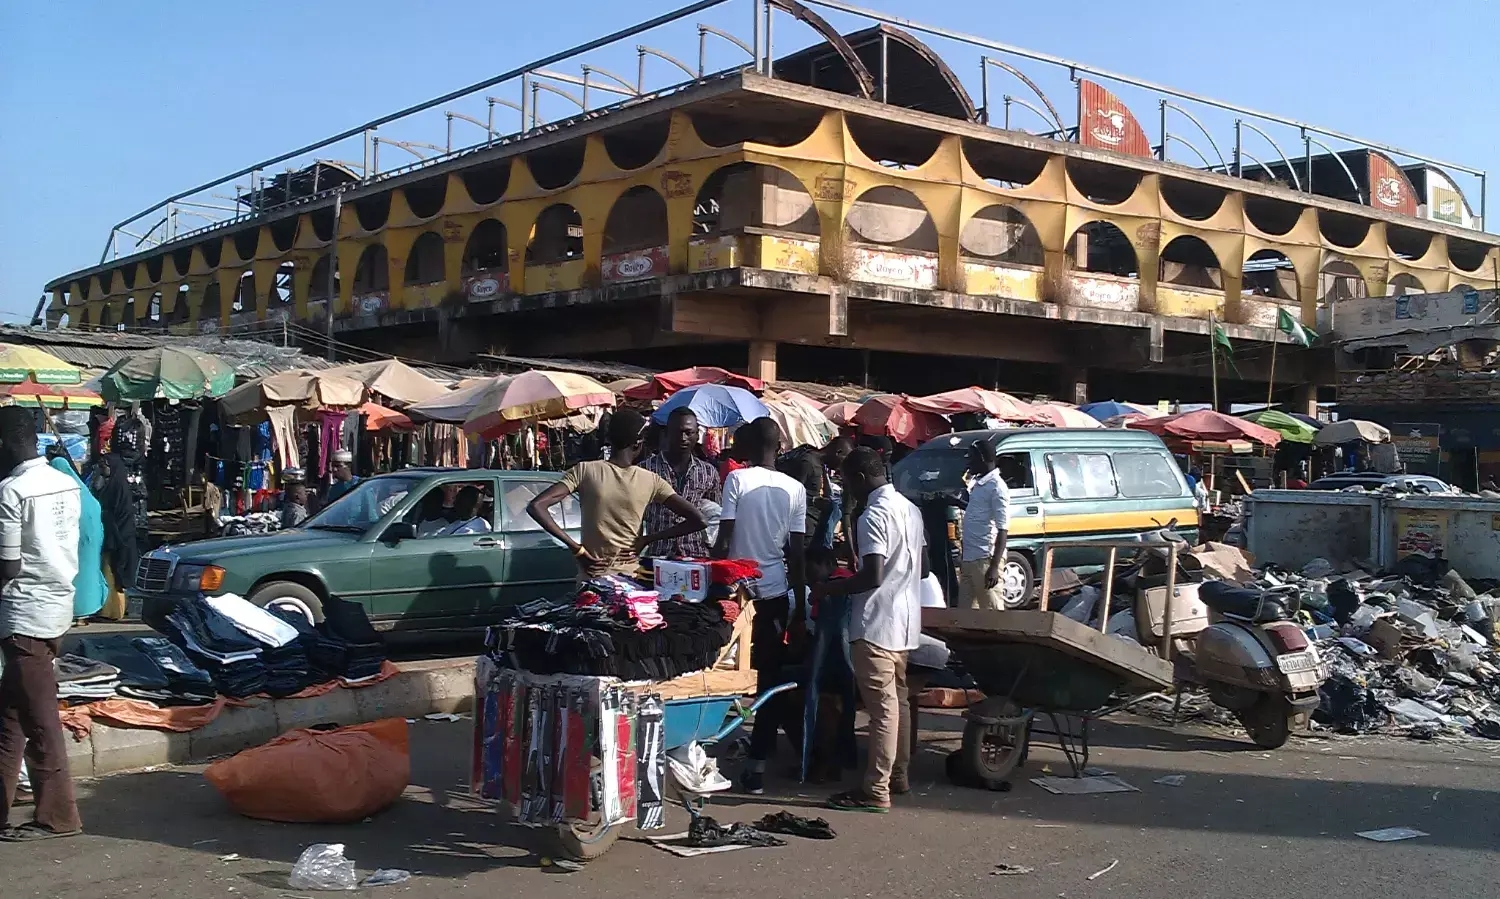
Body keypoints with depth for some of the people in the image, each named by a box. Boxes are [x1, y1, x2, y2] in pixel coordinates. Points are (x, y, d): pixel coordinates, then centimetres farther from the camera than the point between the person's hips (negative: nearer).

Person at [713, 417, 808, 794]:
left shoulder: (737, 479, -7)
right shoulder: (795, 489, 0)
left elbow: (723, 541, -10)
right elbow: (798, 554, 1)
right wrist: (800, 611, 7)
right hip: (776, 594, 2)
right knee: (769, 677, 10)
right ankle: (758, 763, 12)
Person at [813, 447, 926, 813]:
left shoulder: (874, 515, -18)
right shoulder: (910, 509, 12)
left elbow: (872, 577, -24)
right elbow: (923, 568, 18)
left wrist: (829, 588, -13)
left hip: (876, 624, -10)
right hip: (905, 621, 10)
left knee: (882, 706, -7)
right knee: (898, 699, 17)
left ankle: (876, 790, -2)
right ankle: (898, 775, 27)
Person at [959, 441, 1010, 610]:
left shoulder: (996, 487, -13)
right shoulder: (977, 484, 14)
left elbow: (1002, 530, -18)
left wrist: (994, 567, -23)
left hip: (985, 560, -10)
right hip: (969, 560, 10)